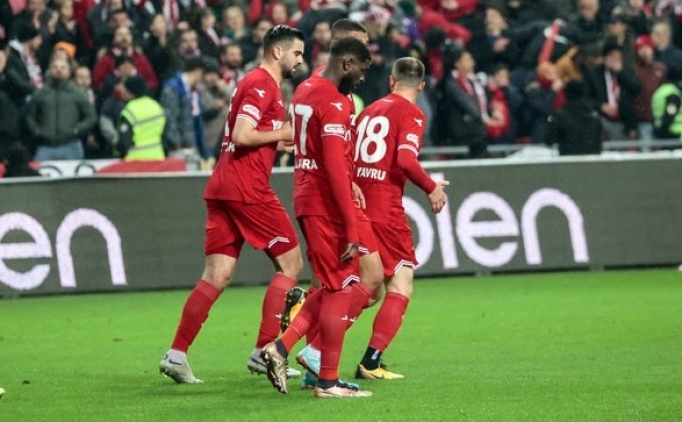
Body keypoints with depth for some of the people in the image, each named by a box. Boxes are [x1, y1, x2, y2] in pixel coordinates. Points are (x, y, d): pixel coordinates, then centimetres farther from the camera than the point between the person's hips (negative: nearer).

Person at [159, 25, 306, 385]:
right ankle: (264, 352, 0)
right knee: (290, 264, 1)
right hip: (247, 189, -9)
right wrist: (282, 135, -7)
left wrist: (282, 141, 14)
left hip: (222, 189, 9)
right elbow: (242, 136, -19)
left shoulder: (254, 82, 21)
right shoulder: (262, 85, -9)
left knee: (216, 277, 5)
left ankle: (176, 356, -2)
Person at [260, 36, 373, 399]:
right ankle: (328, 381, 4)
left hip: (306, 200, 9)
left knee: (336, 287, 17)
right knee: (341, 289, 0)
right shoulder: (334, 103, -17)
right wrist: (352, 226, -22)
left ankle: (282, 347, 7)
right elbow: (335, 168, -22)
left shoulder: (304, 91, 13)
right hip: (327, 205, -9)